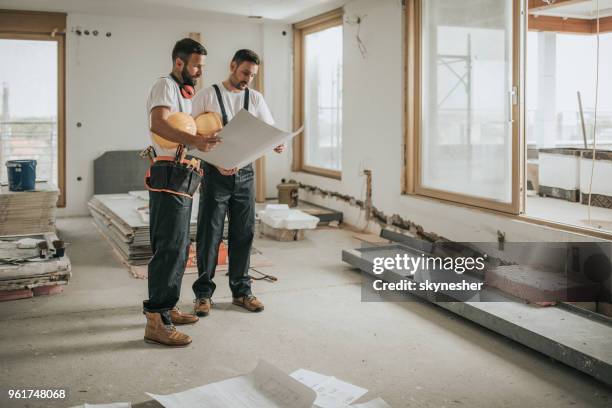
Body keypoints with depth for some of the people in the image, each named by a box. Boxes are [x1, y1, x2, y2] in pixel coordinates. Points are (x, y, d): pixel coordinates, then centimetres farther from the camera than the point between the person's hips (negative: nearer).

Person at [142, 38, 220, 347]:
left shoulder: (185, 93, 23)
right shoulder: (165, 86, -7)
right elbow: (158, 124, -26)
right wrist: (194, 140, -40)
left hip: (181, 182, 10)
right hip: (169, 179, -10)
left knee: (177, 248, 14)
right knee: (170, 248, -13)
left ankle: (165, 308, 24)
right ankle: (156, 322, -11)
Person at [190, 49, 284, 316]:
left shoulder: (255, 98, 9)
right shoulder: (208, 96, -3)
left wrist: (277, 144, -18)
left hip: (245, 174, 4)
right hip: (215, 174, -4)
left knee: (243, 234, 9)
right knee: (209, 234, 1)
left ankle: (241, 291, 21)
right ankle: (203, 293, 14)